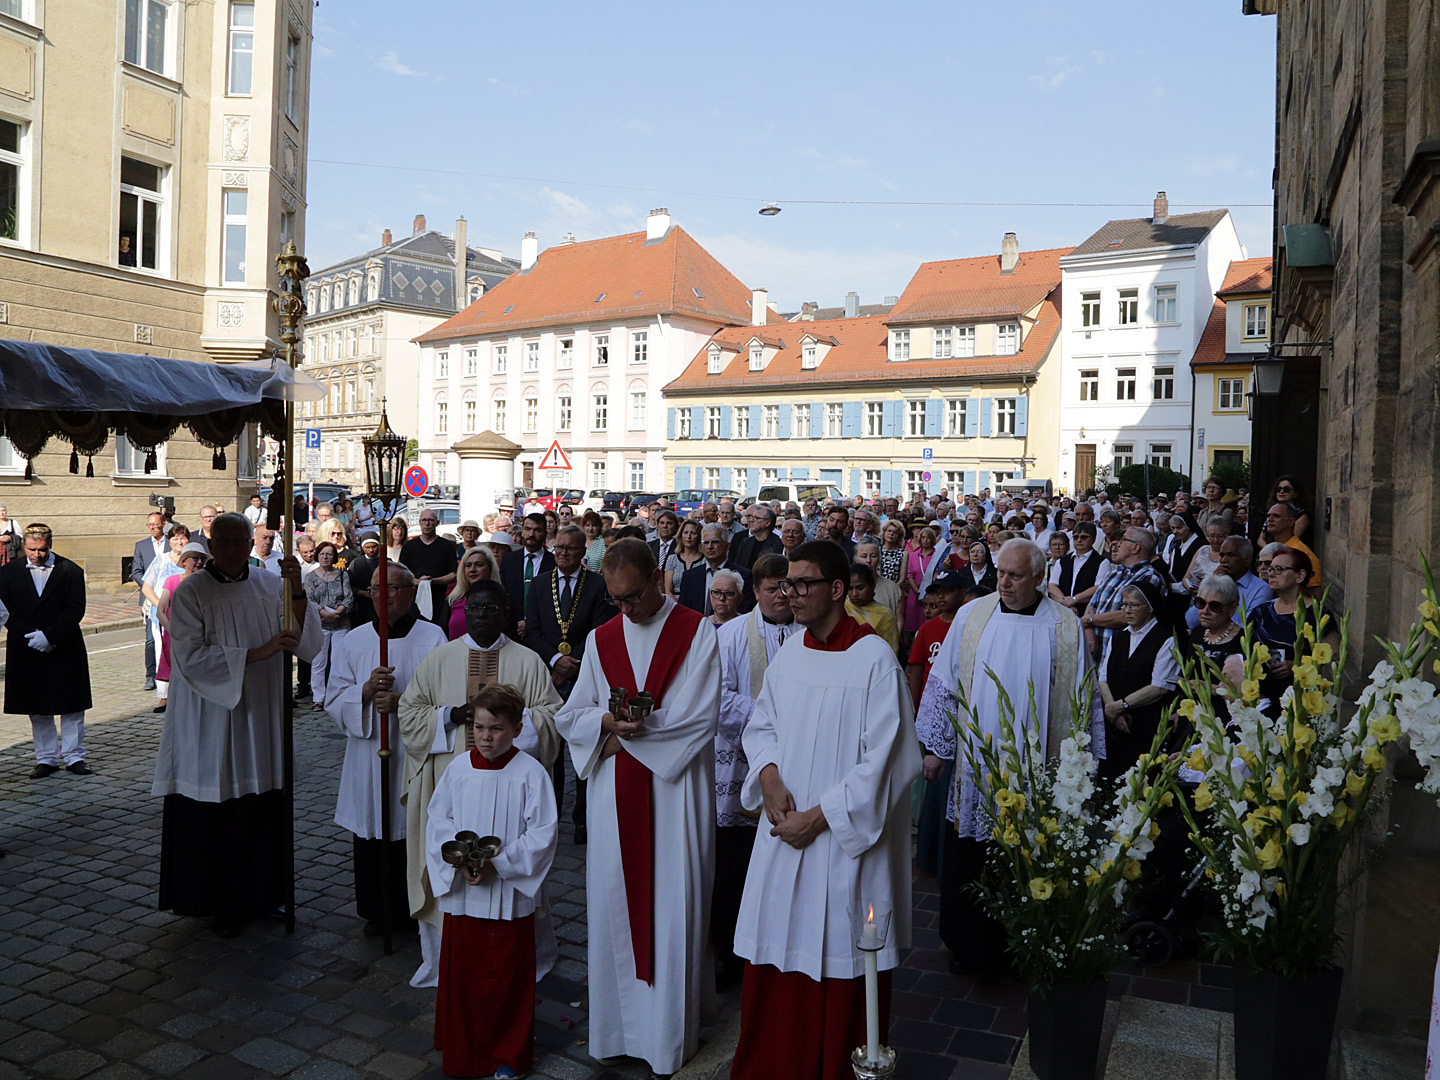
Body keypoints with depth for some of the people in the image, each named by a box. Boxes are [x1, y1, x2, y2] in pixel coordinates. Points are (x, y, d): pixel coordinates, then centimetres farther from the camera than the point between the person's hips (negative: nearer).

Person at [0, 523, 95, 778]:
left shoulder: (70, 571, -3)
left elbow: (76, 609, -8)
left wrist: (49, 636, -17)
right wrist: (31, 636, -12)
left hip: (66, 650, -1)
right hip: (27, 652, 2)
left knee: (72, 706, 4)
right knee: (37, 709, 8)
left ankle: (74, 756, 14)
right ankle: (46, 758, 18)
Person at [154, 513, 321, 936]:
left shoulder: (273, 587, 3)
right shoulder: (191, 594, -5)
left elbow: (308, 646, -5)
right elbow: (192, 658, -15)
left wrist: (297, 593, -19)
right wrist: (257, 653, -21)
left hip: (263, 722, 3)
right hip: (211, 726, -3)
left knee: (264, 814, 7)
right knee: (216, 819, 3)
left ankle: (261, 893, 24)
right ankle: (224, 903, 19)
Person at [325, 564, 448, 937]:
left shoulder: (432, 638, -2)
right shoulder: (354, 640, 7)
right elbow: (333, 699, 5)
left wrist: (402, 703, -18)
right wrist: (365, 691, -13)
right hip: (367, 753, 3)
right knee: (369, 834, 6)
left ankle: (412, 909, 18)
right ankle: (375, 912, 23)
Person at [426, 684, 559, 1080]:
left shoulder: (530, 773, -11)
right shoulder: (459, 768, -1)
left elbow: (542, 835, -12)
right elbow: (438, 821, 4)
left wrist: (497, 861, -19)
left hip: (509, 895, -3)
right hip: (461, 892, 3)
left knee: (508, 978, 8)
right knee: (460, 972, 13)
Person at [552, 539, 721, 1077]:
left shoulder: (698, 632, -3)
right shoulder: (600, 639, 10)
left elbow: (701, 718, -10)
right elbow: (572, 717, 9)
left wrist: (628, 731, -11)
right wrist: (607, 721, -13)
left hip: (675, 787, -4)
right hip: (614, 791, 4)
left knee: (671, 906, 1)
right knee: (612, 902, 7)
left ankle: (668, 1032, 16)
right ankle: (615, 1025, 23)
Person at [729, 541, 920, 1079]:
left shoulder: (874, 659, -13)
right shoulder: (788, 653, 4)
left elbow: (882, 759, -15)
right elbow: (761, 724, 13)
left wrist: (818, 817, -15)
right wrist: (768, 776, -7)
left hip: (844, 839, -5)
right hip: (783, 828, 5)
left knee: (840, 958, 7)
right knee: (775, 950, 13)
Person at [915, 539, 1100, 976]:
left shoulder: (1065, 627, -1)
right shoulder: (972, 616, 0)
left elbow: (1082, 698, 3)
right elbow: (944, 682, 5)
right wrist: (936, 746, 3)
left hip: (1037, 771, -1)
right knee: (969, 860, 8)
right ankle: (971, 948, 26)